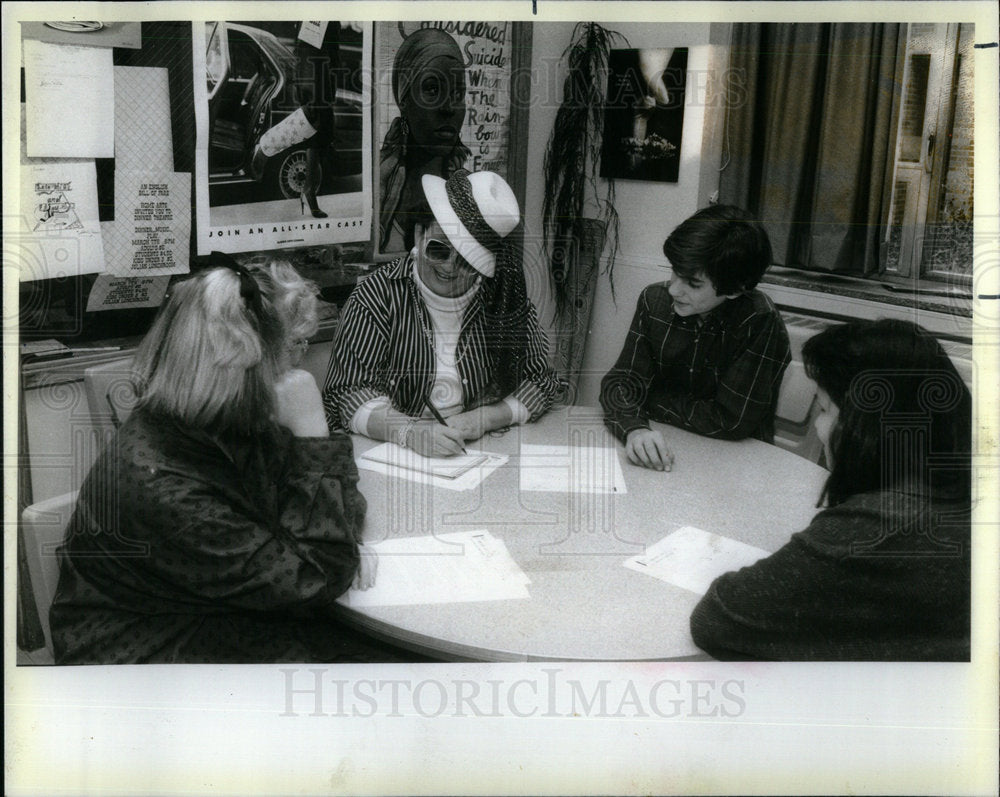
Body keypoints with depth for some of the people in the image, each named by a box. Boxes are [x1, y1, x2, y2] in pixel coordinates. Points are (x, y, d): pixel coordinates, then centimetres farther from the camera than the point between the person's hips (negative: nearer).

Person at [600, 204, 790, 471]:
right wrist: (634, 428, -28)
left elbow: (732, 422, -20)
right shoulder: (655, 300, -5)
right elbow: (621, 381, -7)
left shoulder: (761, 324, -20)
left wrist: (652, 401, -12)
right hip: (663, 456, 3)